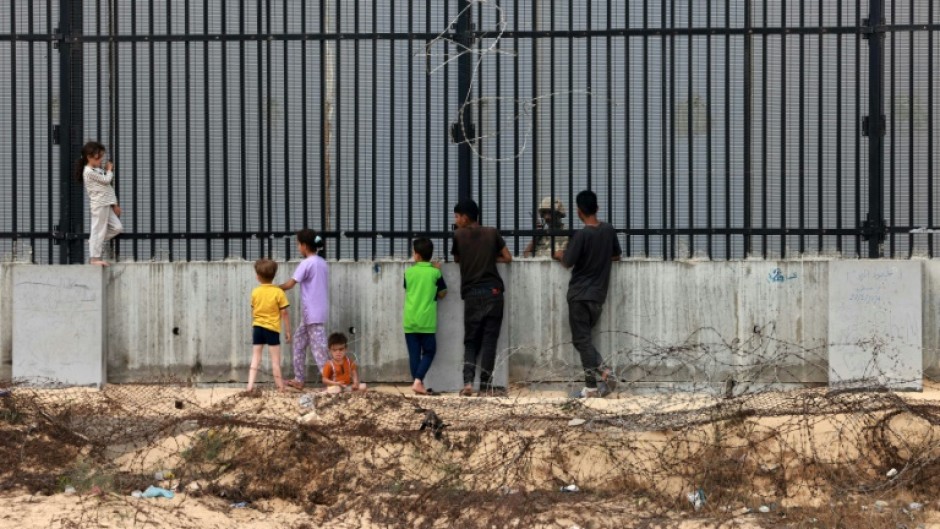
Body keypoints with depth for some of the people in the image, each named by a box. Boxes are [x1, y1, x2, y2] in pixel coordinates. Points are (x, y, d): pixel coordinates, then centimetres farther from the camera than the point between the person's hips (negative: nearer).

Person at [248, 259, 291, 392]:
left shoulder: (255, 292, 1)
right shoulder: (278, 292, -9)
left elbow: (253, 312, 11)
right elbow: (284, 313, -8)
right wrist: (287, 331, 1)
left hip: (257, 327, 3)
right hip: (272, 329, -3)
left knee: (256, 358, 8)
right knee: (275, 358, 4)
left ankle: (250, 384, 0)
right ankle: (280, 385, 9)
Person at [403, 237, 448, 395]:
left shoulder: (409, 272, 1)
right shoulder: (435, 272, -5)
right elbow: (442, 293, 5)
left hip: (410, 320, 2)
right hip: (426, 320, -2)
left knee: (414, 354, 6)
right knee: (428, 352, 7)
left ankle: (418, 384, 5)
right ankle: (418, 381, -9)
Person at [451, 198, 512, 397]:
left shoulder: (459, 236, 3)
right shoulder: (492, 233, 6)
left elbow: (456, 259, 17)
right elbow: (507, 257, 10)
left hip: (471, 294, 0)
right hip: (492, 291, 0)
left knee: (471, 341, 8)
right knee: (489, 339, 1)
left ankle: (468, 382, -9)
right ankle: (485, 386, -3)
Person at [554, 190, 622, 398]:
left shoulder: (581, 235, -16)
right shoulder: (608, 230, 3)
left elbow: (568, 263, -9)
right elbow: (616, 255, 18)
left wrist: (561, 255, 13)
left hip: (580, 295, -6)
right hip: (598, 295, 6)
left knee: (581, 340, -3)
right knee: (585, 338, 17)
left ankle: (592, 387, -10)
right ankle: (605, 373, 4)